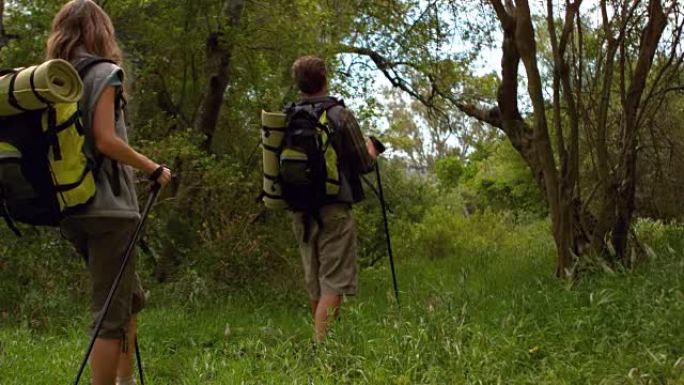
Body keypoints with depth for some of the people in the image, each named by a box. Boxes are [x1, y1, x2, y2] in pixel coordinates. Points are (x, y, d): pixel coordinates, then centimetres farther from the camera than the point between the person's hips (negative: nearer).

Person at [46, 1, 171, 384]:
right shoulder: (102, 72, -7)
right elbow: (104, 140, -18)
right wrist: (154, 169, -8)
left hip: (70, 206, 8)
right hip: (107, 205, -8)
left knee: (131, 297, 21)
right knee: (112, 311, -3)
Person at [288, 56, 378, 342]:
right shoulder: (340, 115, -8)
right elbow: (364, 165, -4)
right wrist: (371, 151, 18)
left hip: (300, 212, 6)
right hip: (333, 210, -6)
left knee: (315, 286, 16)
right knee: (334, 285, -5)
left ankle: (318, 342, 25)